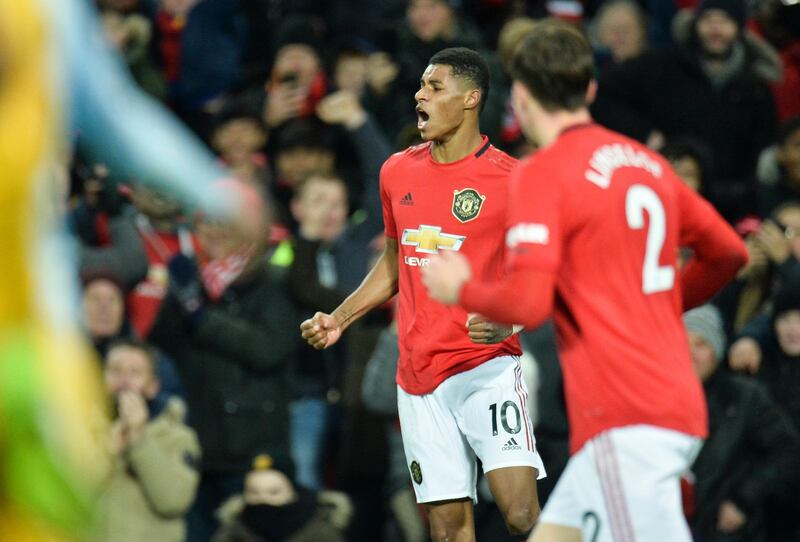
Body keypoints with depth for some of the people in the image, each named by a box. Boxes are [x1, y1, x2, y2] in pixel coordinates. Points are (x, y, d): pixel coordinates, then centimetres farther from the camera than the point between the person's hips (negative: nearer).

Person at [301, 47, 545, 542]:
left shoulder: (510, 180, -7)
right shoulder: (398, 172, 11)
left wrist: (509, 319, -23)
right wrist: (339, 320, 16)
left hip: (487, 367, -5)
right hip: (420, 379, 5)